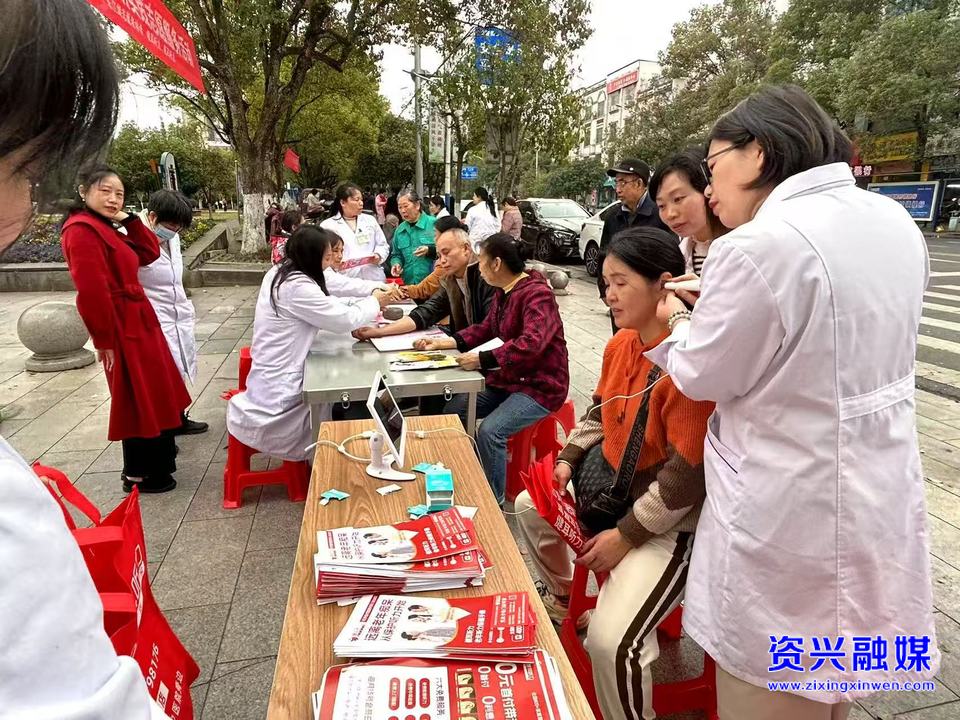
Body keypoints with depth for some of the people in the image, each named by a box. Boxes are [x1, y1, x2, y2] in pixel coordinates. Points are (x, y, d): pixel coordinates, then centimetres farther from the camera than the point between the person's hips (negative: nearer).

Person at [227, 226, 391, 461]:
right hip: (278, 392, -9)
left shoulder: (279, 273, 5)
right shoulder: (297, 287, -25)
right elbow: (344, 320, -18)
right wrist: (374, 303, 0)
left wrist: (368, 302, 5)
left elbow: (327, 306, 12)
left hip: (273, 378, 9)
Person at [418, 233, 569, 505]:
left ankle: (495, 501, -6)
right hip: (507, 379, 9)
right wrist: (444, 343, 7)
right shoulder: (503, 292, 7)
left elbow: (531, 343, -35)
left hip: (540, 386, -9)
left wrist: (483, 359, -36)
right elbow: (485, 329, 17)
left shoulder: (537, 294, -21)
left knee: (490, 431, -27)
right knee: (453, 410, 1)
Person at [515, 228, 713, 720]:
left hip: (668, 519, -9)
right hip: (610, 482, 9)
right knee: (531, 507, 26)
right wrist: (568, 459, 2)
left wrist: (625, 535, -19)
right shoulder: (620, 343, 0)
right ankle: (561, 598, 51)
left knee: (610, 642, -22)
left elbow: (686, 476, -26)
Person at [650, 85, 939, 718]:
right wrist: (718, 308, 13)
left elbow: (702, 376, -13)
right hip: (881, 498, 8)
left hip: (793, 517, -8)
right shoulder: (893, 222, 2)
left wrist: (678, 321, 7)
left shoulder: (760, 245, -24)